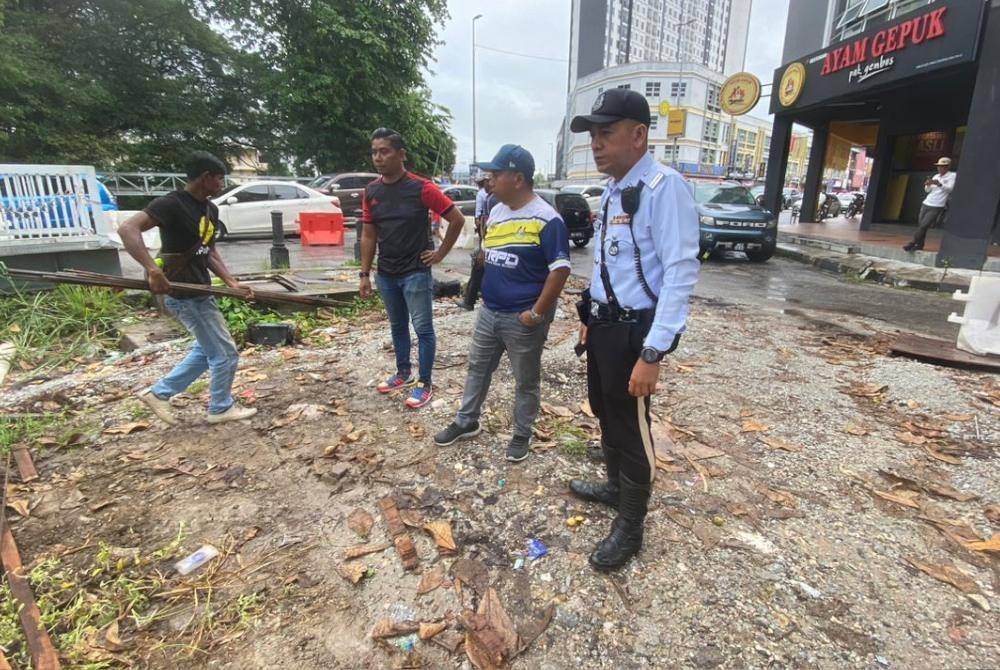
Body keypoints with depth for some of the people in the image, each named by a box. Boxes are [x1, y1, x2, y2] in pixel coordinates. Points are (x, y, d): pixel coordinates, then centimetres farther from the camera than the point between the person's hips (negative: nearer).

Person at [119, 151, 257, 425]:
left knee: (207, 350, 24)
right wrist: (153, 269, -41)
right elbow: (127, 229, -28)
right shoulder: (171, 204, -18)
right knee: (226, 353, 2)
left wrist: (232, 283, 1)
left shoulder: (211, 209, 8)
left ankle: (159, 393, 33)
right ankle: (221, 408, 22)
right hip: (185, 295, -9)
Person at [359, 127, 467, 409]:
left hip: (416, 273, -5)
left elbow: (457, 219, -8)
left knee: (423, 329, 2)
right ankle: (403, 372, 35)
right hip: (386, 274, 6)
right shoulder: (371, 192, 4)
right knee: (398, 327, 18)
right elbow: (368, 235, 9)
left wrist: (441, 253, -6)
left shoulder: (421, 188, -12)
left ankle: (424, 383, 13)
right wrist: (365, 273, 6)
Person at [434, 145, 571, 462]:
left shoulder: (546, 219, -16)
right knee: (477, 368, 18)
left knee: (526, 381, 10)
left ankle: (522, 435, 29)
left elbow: (560, 269, -18)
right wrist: (489, 293, 13)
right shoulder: (496, 213, 7)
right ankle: (466, 422, 37)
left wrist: (537, 313, -18)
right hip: (488, 312, 7)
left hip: (522, 319, -7)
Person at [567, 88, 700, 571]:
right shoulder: (611, 192, 10)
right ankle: (615, 486, 48)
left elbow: (680, 274, -25)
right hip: (604, 325, 9)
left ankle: (630, 527, 27)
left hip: (634, 331, -9)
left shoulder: (663, 188, -19)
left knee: (630, 427, 5)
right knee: (605, 414, 23)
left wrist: (652, 353, -27)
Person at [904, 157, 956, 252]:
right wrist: (927, 185, -6)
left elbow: (950, 189, -15)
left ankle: (912, 243, -8)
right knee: (920, 225, 3)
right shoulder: (936, 176, 16)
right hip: (926, 203, 6)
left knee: (923, 226, -12)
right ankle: (919, 245, 10)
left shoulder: (952, 176, -1)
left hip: (937, 206, -6)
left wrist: (939, 184, -32)